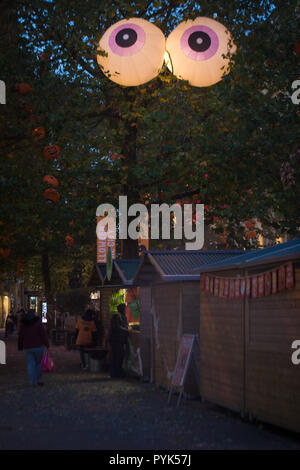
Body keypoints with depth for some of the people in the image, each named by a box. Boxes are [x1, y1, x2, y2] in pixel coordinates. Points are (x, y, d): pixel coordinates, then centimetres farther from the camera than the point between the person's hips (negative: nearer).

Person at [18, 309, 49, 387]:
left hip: (27, 347, 2)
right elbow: (43, 334, -10)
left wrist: (20, 347, 16)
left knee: (30, 365, 5)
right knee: (38, 363, 13)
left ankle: (32, 382, 0)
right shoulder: (38, 322, -5)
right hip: (38, 346, -2)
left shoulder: (23, 323, 4)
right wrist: (47, 345, -5)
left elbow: (20, 336, 8)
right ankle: (39, 380, 14)